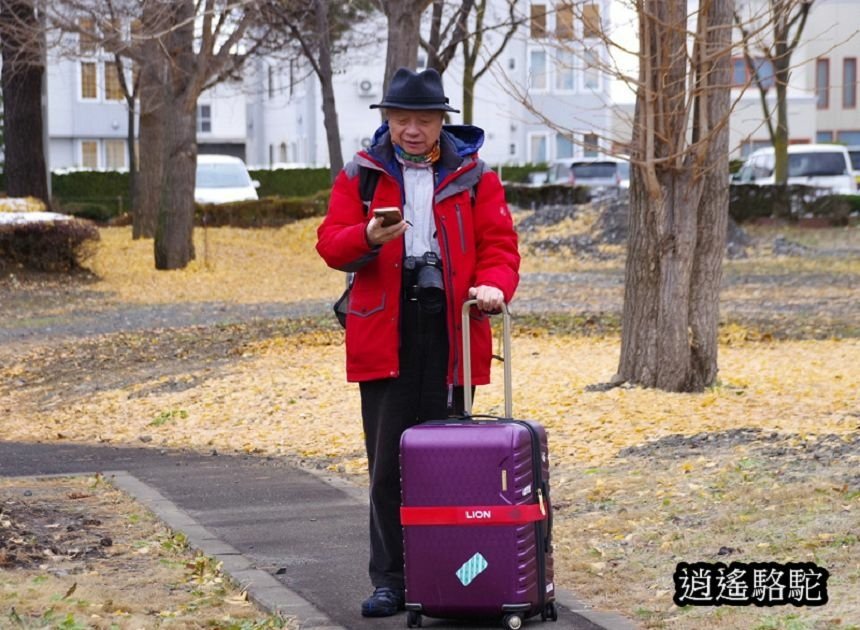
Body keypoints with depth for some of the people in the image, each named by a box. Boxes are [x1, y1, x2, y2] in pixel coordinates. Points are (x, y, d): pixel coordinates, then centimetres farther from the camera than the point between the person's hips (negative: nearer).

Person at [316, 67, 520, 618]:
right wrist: (367, 237, -20)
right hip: (385, 330, 0)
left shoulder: (473, 175, 8)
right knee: (388, 464, 1)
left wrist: (493, 284, -18)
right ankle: (390, 581, 8)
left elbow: (499, 243, 3)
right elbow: (331, 243, 2)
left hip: (451, 327, 0)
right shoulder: (360, 175, 8)